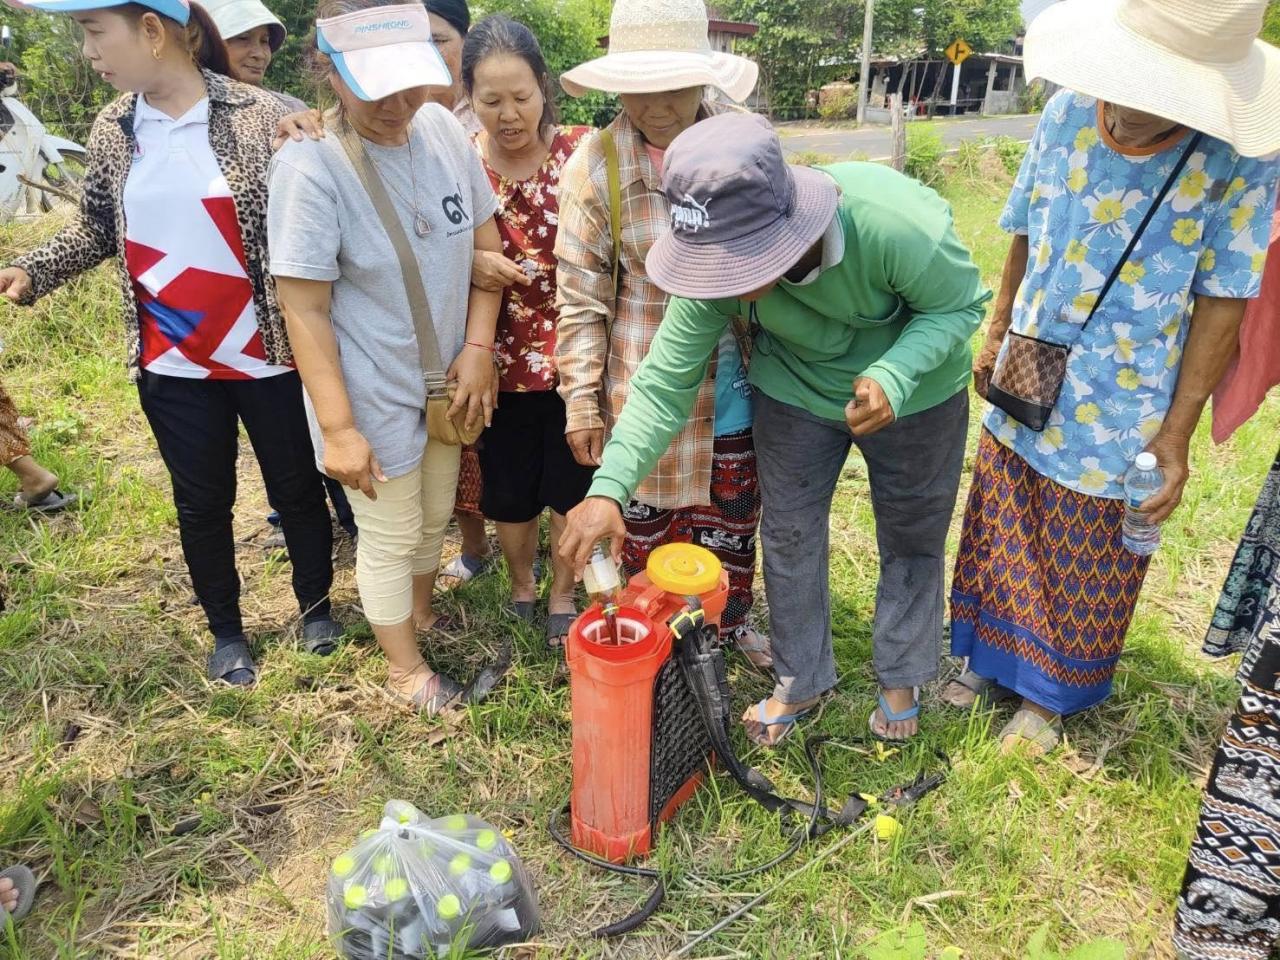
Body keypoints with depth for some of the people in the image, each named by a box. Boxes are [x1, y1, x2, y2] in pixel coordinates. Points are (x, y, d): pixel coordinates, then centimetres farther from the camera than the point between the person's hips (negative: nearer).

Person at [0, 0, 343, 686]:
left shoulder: (260, 115, -9)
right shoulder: (111, 130, 4)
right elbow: (97, 228, 14)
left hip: (268, 355, -3)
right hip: (173, 366, 4)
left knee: (297, 488, 13)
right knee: (202, 503, 14)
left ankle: (315, 607, 36)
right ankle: (226, 630, 35)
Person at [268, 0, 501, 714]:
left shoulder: (443, 127, -6)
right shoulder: (309, 166, -21)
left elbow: (485, 242, 2)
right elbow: (306, 311, -18)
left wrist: (478, 348, -6)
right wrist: (338, 428, -18)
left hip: (445, 383, 5)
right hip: (375, 398, -5)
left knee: (435, 518, 23)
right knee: (390, 538, 12)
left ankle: (423, 613, 52)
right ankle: (406, 669, 36)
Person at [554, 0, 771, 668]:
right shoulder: (595, 167, -11)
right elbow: (581, 298, -7)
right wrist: (580, 399, -8)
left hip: (736, 382, 3)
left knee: (734, 514, 19)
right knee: (649, 522, 12)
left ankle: (732, 621, 44)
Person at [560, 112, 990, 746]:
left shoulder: (897, 222, -39)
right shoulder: (720, 258, -29)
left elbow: (961, 303, -21)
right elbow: (666, 382, -26)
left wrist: (895, 376, -40)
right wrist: (609, 487, -38)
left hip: (914, 392, -1)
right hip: (797, 393, 2)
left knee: (912, 540, 13)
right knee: (789, 538, 8)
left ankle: (900, 678, 39)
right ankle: (801, 681, 33)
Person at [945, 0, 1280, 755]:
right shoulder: (1070, 114, -8)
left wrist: (1176, 434, -12)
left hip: (1119, 422, -3)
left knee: (1084, 577, 14)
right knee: (1000, 543, 18)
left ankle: (1049, 696, 37)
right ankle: (991, 660, 42)